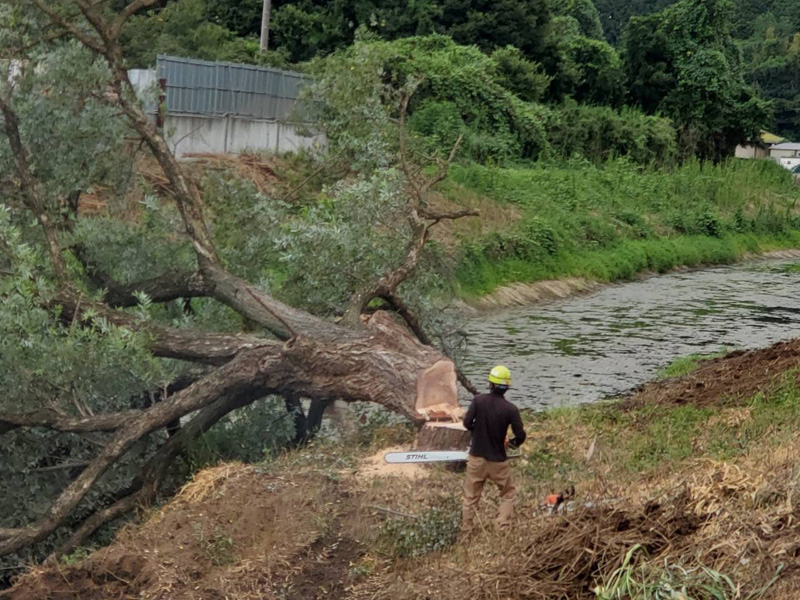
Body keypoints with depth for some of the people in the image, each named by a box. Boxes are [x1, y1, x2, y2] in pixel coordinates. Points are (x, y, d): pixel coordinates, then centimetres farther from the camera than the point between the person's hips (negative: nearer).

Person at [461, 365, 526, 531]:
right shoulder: (511, 409, -14)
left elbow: (467, 422, -8)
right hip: (498, 461, -2)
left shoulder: (478, 400, -10)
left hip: (476, 458, 2)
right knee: (508, 494, 17)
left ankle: (465, 529, 19)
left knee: (471, 496, 15)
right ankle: (503, 528, 7)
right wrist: (513, 444, 11)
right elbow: (520, 436, -12)